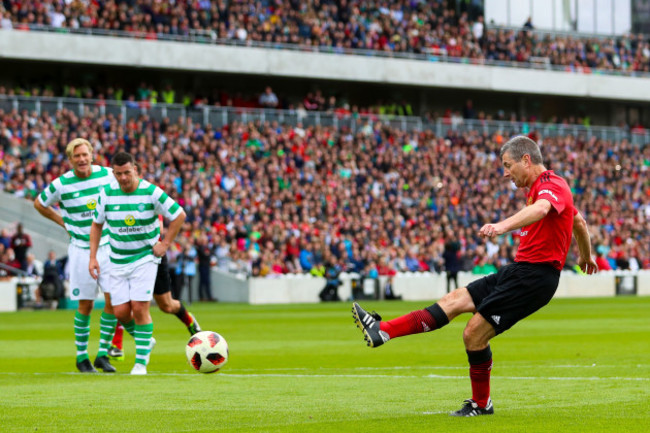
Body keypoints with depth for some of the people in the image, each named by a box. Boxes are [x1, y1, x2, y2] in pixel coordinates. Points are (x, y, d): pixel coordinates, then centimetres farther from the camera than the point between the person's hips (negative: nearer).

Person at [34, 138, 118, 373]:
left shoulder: (107, 175, -3)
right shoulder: (61, 184, -9)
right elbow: (39, 204, 10)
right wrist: (64, 222, 3)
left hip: (108, 246, 2)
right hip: (81, 249, -2)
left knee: (114, 299, -7)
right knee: (85, 305, 1)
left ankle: (103, 354, 4)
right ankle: (82, 356, 16)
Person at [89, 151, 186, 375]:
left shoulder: (151, 193, -13)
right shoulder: (107, 193, -5)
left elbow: (179, 215, -1)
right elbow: (97, 224, 9)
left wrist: (165, 244, -3)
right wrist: (92, 257, 3)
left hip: (145, 258, -3)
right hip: (117, 261, 3)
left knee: (139, 308, -13)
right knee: (120, 311, -2)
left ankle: (141, 362, -4)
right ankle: (145, 341, 28)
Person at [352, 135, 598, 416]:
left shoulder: (552, 185, -13)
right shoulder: (541, 188, 19)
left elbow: (540, 209, -38)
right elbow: (579, 221, 34)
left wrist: (504, 225, -55)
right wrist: (586, 256, 51)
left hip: (535, 276, -10)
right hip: (521, 270, 10)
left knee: (474, 335, -11)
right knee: (454, 301, 2)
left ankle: (481, 404, 7)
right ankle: (382, 332, -3)